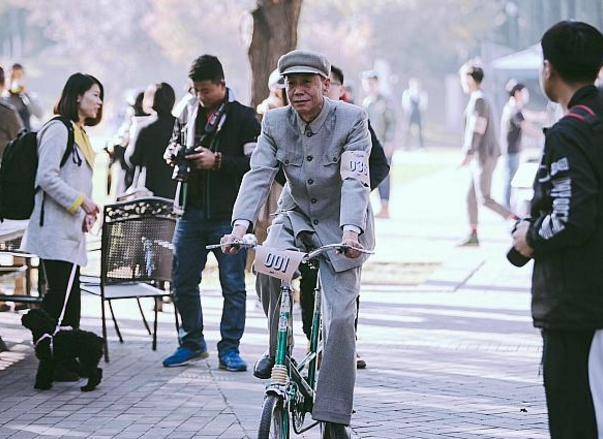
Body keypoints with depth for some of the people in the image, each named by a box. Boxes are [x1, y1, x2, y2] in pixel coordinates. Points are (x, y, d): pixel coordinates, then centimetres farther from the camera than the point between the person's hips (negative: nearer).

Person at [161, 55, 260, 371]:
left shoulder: (243, 117, -5)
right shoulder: (189, 111, 11)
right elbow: (174, 141, 27)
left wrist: (217, 161, -17)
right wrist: (172, 154, 4)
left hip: (228, 215, -5)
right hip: (191, 211, 5)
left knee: (233, 284, 0)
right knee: (183, 281, 9)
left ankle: (229, 348, 8)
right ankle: (191, 343, 22)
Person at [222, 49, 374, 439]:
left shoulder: (352, 119, -16)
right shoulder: (275, 122, -5)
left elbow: (355, 181, -27)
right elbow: (259, 176, -15)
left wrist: (350, 230, -43)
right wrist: (241, 224, -32)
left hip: (340, 227, -3)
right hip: (297, 217, 3)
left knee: (340, 318, -13)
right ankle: (279, 352, -6)